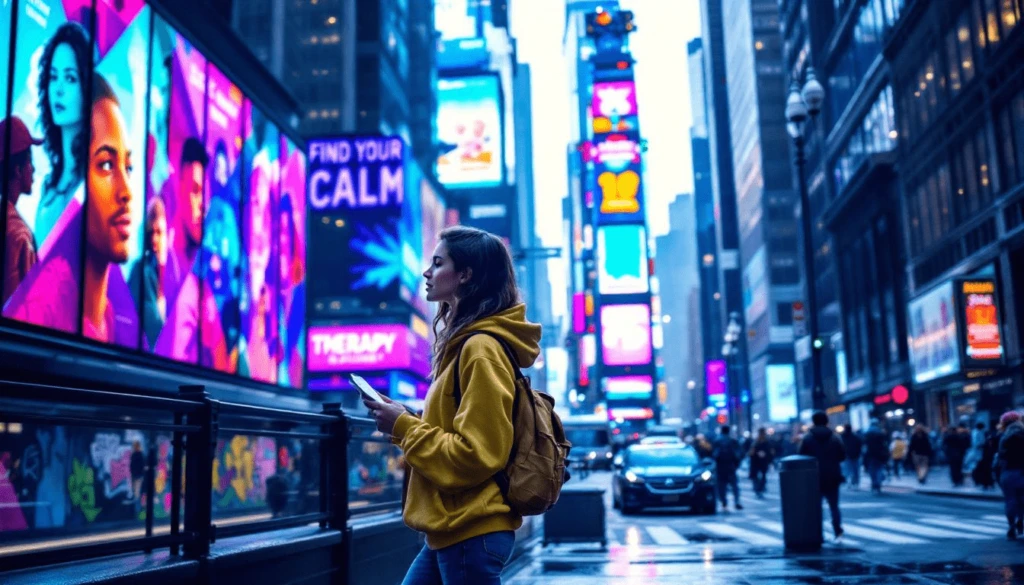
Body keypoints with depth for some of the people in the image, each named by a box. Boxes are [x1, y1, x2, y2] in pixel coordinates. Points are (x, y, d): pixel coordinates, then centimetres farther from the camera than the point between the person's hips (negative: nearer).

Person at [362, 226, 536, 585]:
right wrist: (405, 421, 6)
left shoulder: (481, 349, -18)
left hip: (472, 532, -10)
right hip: (451, 529, 10)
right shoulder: (466, 343, 13)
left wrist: (404, 428, -13)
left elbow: (475, 455, -22)